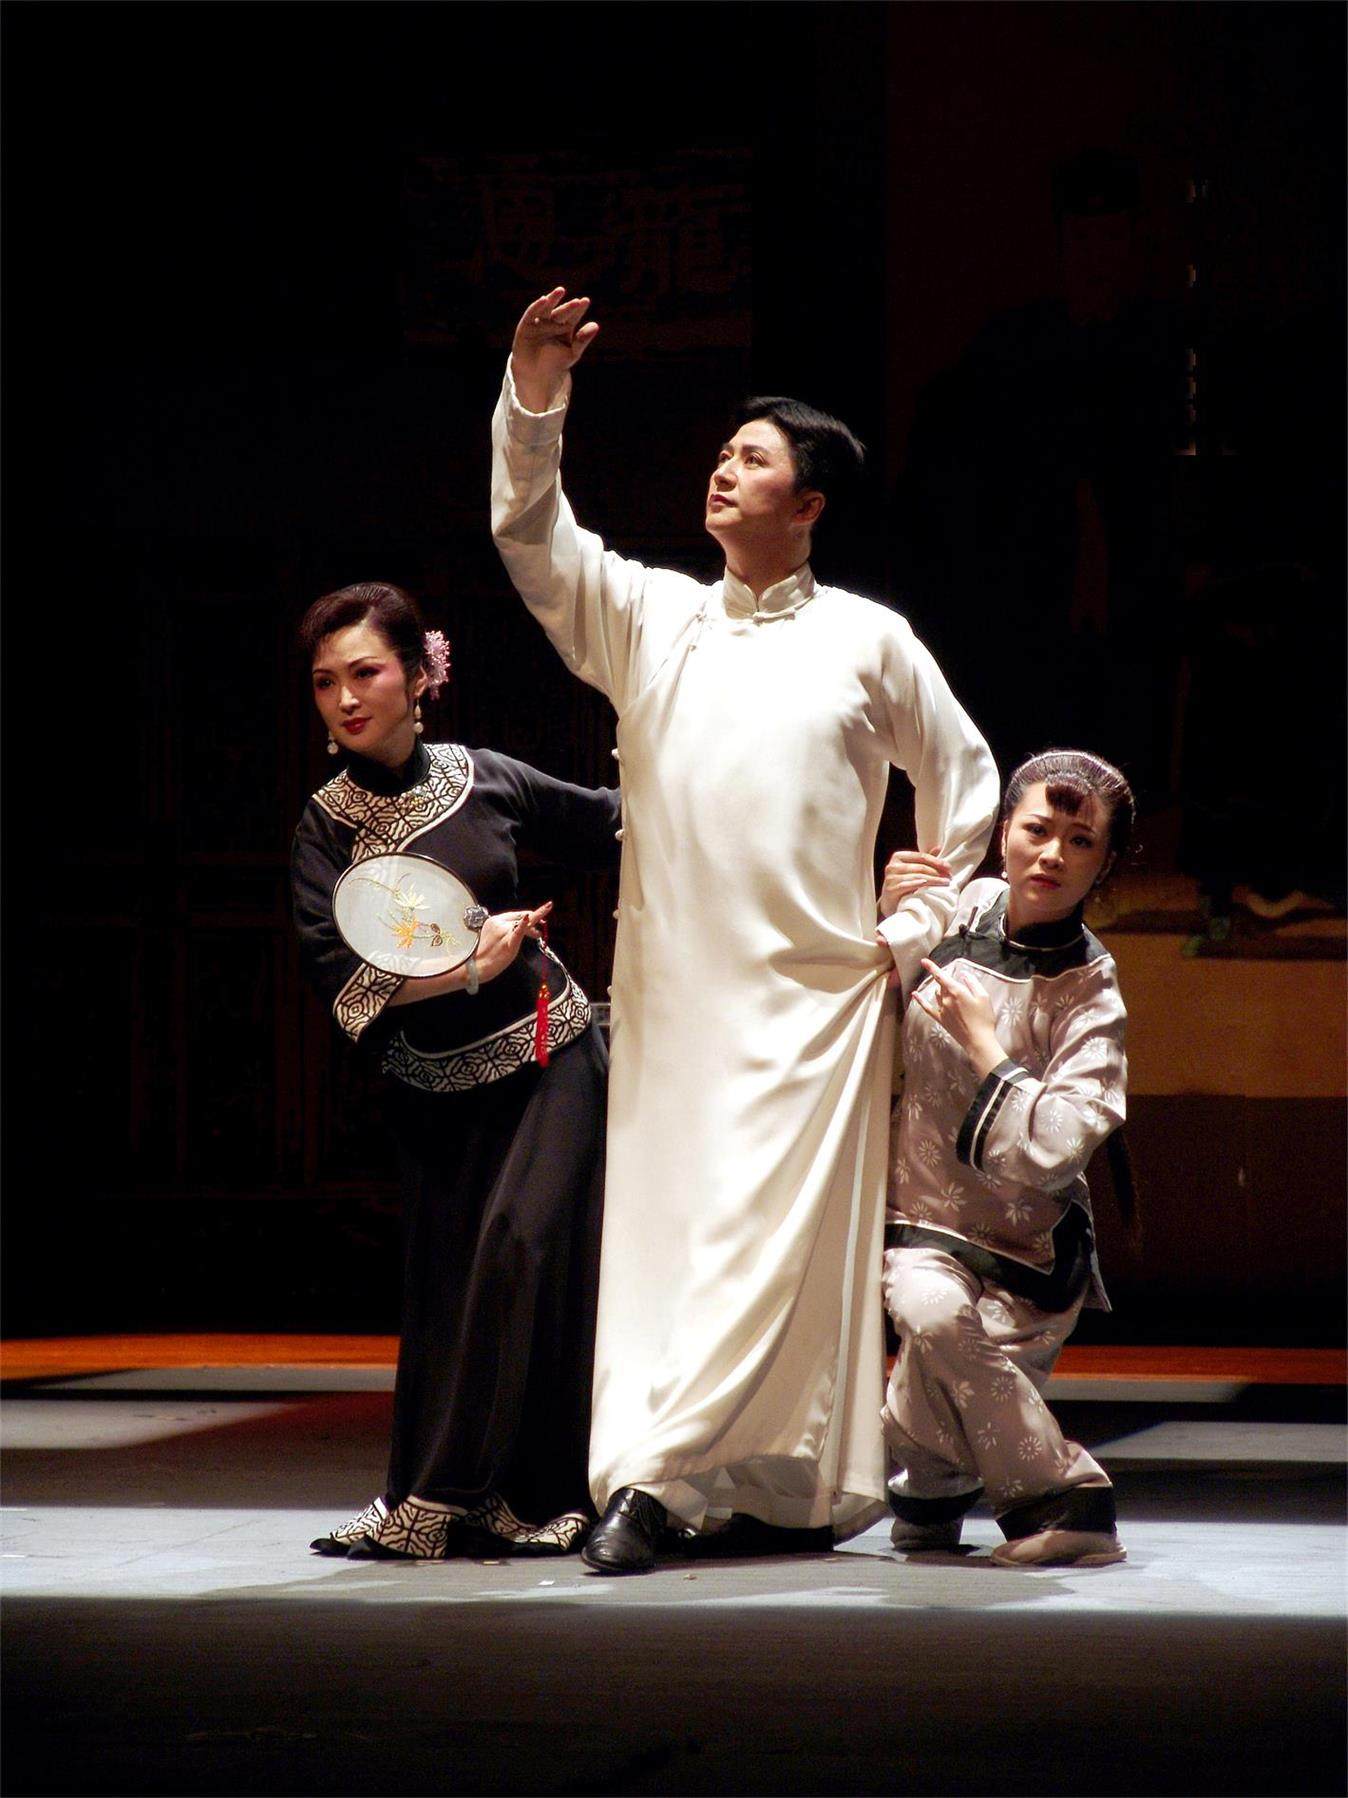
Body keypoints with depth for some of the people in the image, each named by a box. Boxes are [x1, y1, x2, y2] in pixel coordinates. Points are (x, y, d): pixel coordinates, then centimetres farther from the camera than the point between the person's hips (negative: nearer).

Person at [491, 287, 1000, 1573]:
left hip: (812, 995, -3)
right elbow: (533, 539, -1)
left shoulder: (869, 641, 6)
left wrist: (913, 932, 9)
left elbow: (964, 781, 14)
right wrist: (533, 405, -15)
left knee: (767, 1236, -13)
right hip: (667, 987, 3)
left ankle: (652, 1475, -16)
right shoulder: (649, 618, 11)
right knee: (657, 1227, 0)